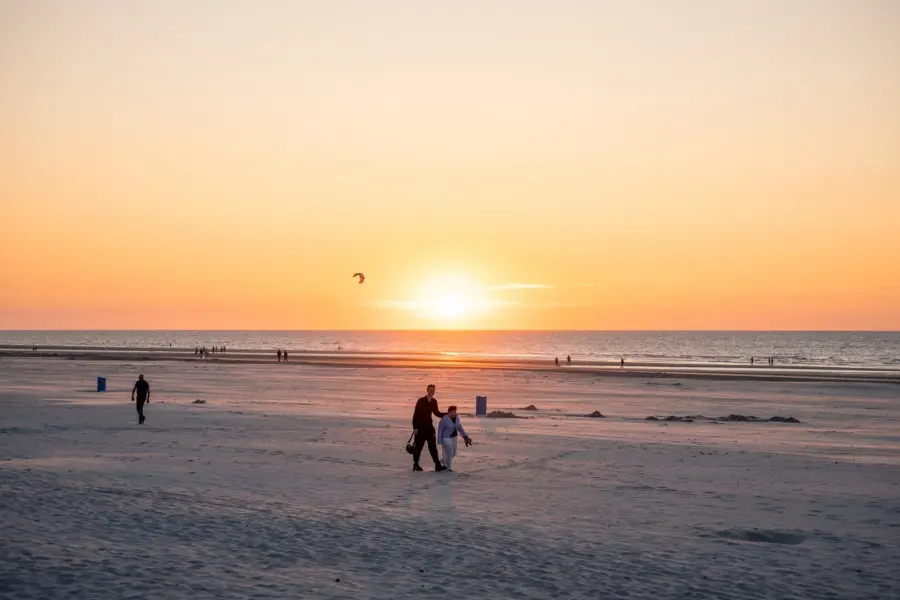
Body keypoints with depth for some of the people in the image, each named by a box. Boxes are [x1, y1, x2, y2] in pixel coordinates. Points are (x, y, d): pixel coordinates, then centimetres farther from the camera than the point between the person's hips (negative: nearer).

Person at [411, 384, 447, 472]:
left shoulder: (434, 401, 5)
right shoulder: (421, 401, -11)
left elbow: (436, 412, 18)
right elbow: (415, 414, -11)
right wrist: (415, 427, -16)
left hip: (429, 426, 5)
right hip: (420, 427, -5)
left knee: (433, 446, 0)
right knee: (418, 446, 4)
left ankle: (437, 465, -3)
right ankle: (415, 465, 16)